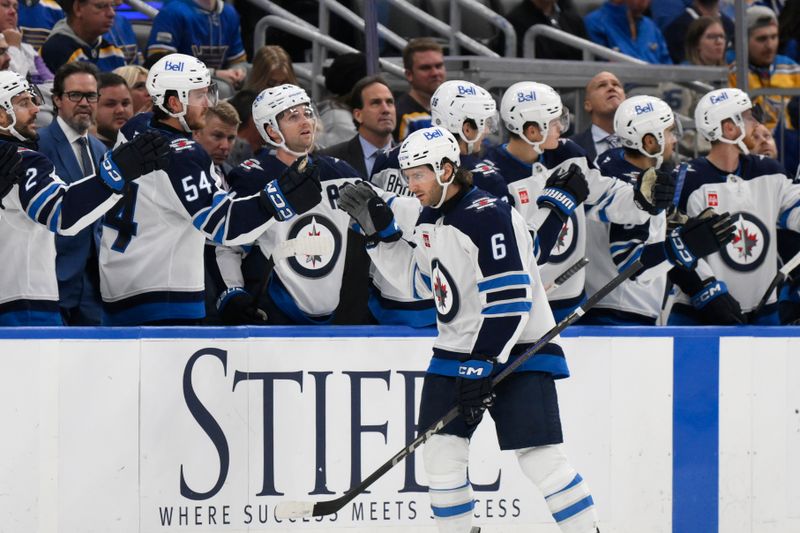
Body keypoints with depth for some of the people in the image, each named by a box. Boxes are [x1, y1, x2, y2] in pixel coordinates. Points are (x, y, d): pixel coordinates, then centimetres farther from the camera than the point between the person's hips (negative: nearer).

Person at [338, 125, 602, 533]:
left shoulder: (488, 217, -20)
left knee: (540, 457, -15)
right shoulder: (430, 218, 8)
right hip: (457, 350, 8)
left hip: (516, 350, -8)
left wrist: (483, 364, -25)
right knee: (440, 451, 2)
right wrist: (379, 232, 10)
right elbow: (417, 280, 20)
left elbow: (510, 302, -24)